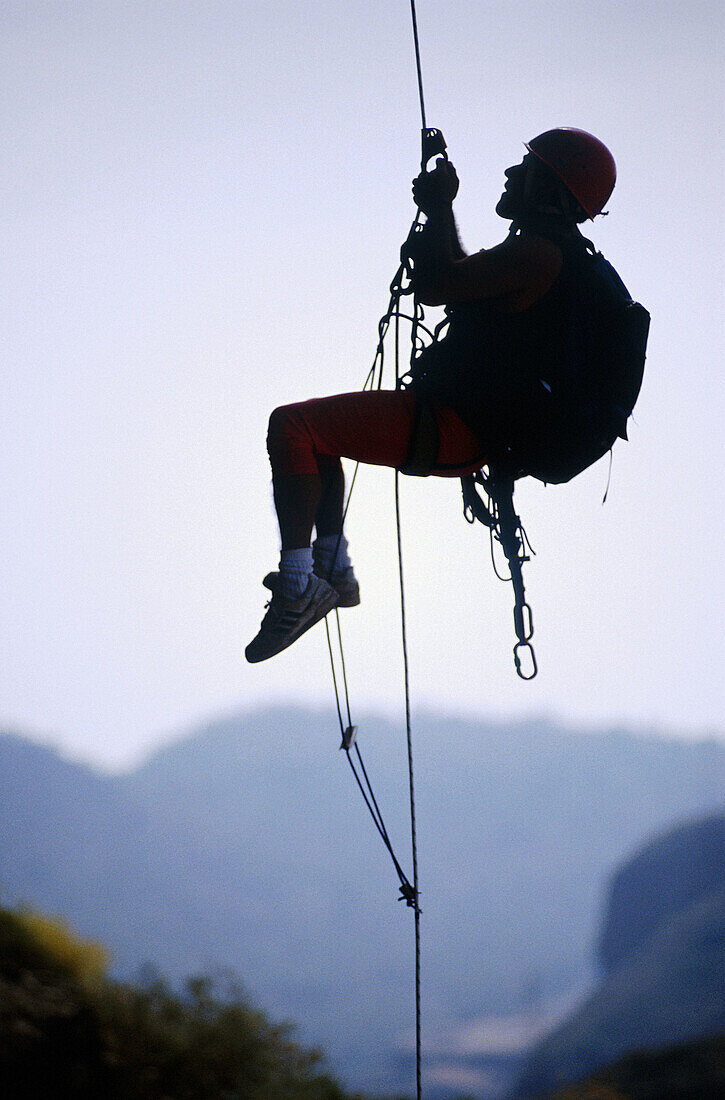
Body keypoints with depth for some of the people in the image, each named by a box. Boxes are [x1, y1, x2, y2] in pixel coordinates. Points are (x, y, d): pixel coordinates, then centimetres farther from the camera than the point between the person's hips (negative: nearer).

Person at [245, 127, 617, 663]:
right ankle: (334, 565, 22)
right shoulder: (554, 253, 17)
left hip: (453, 430, -11)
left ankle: (298, 587, -21)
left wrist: (440, 206, -8)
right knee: (316, 429, 26)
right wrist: (438, 214, 22)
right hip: (474, 432, 11)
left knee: (292, 425, -17)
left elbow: (435, 287, -22)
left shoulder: (538, 252, -18)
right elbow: (462, 281, 33)